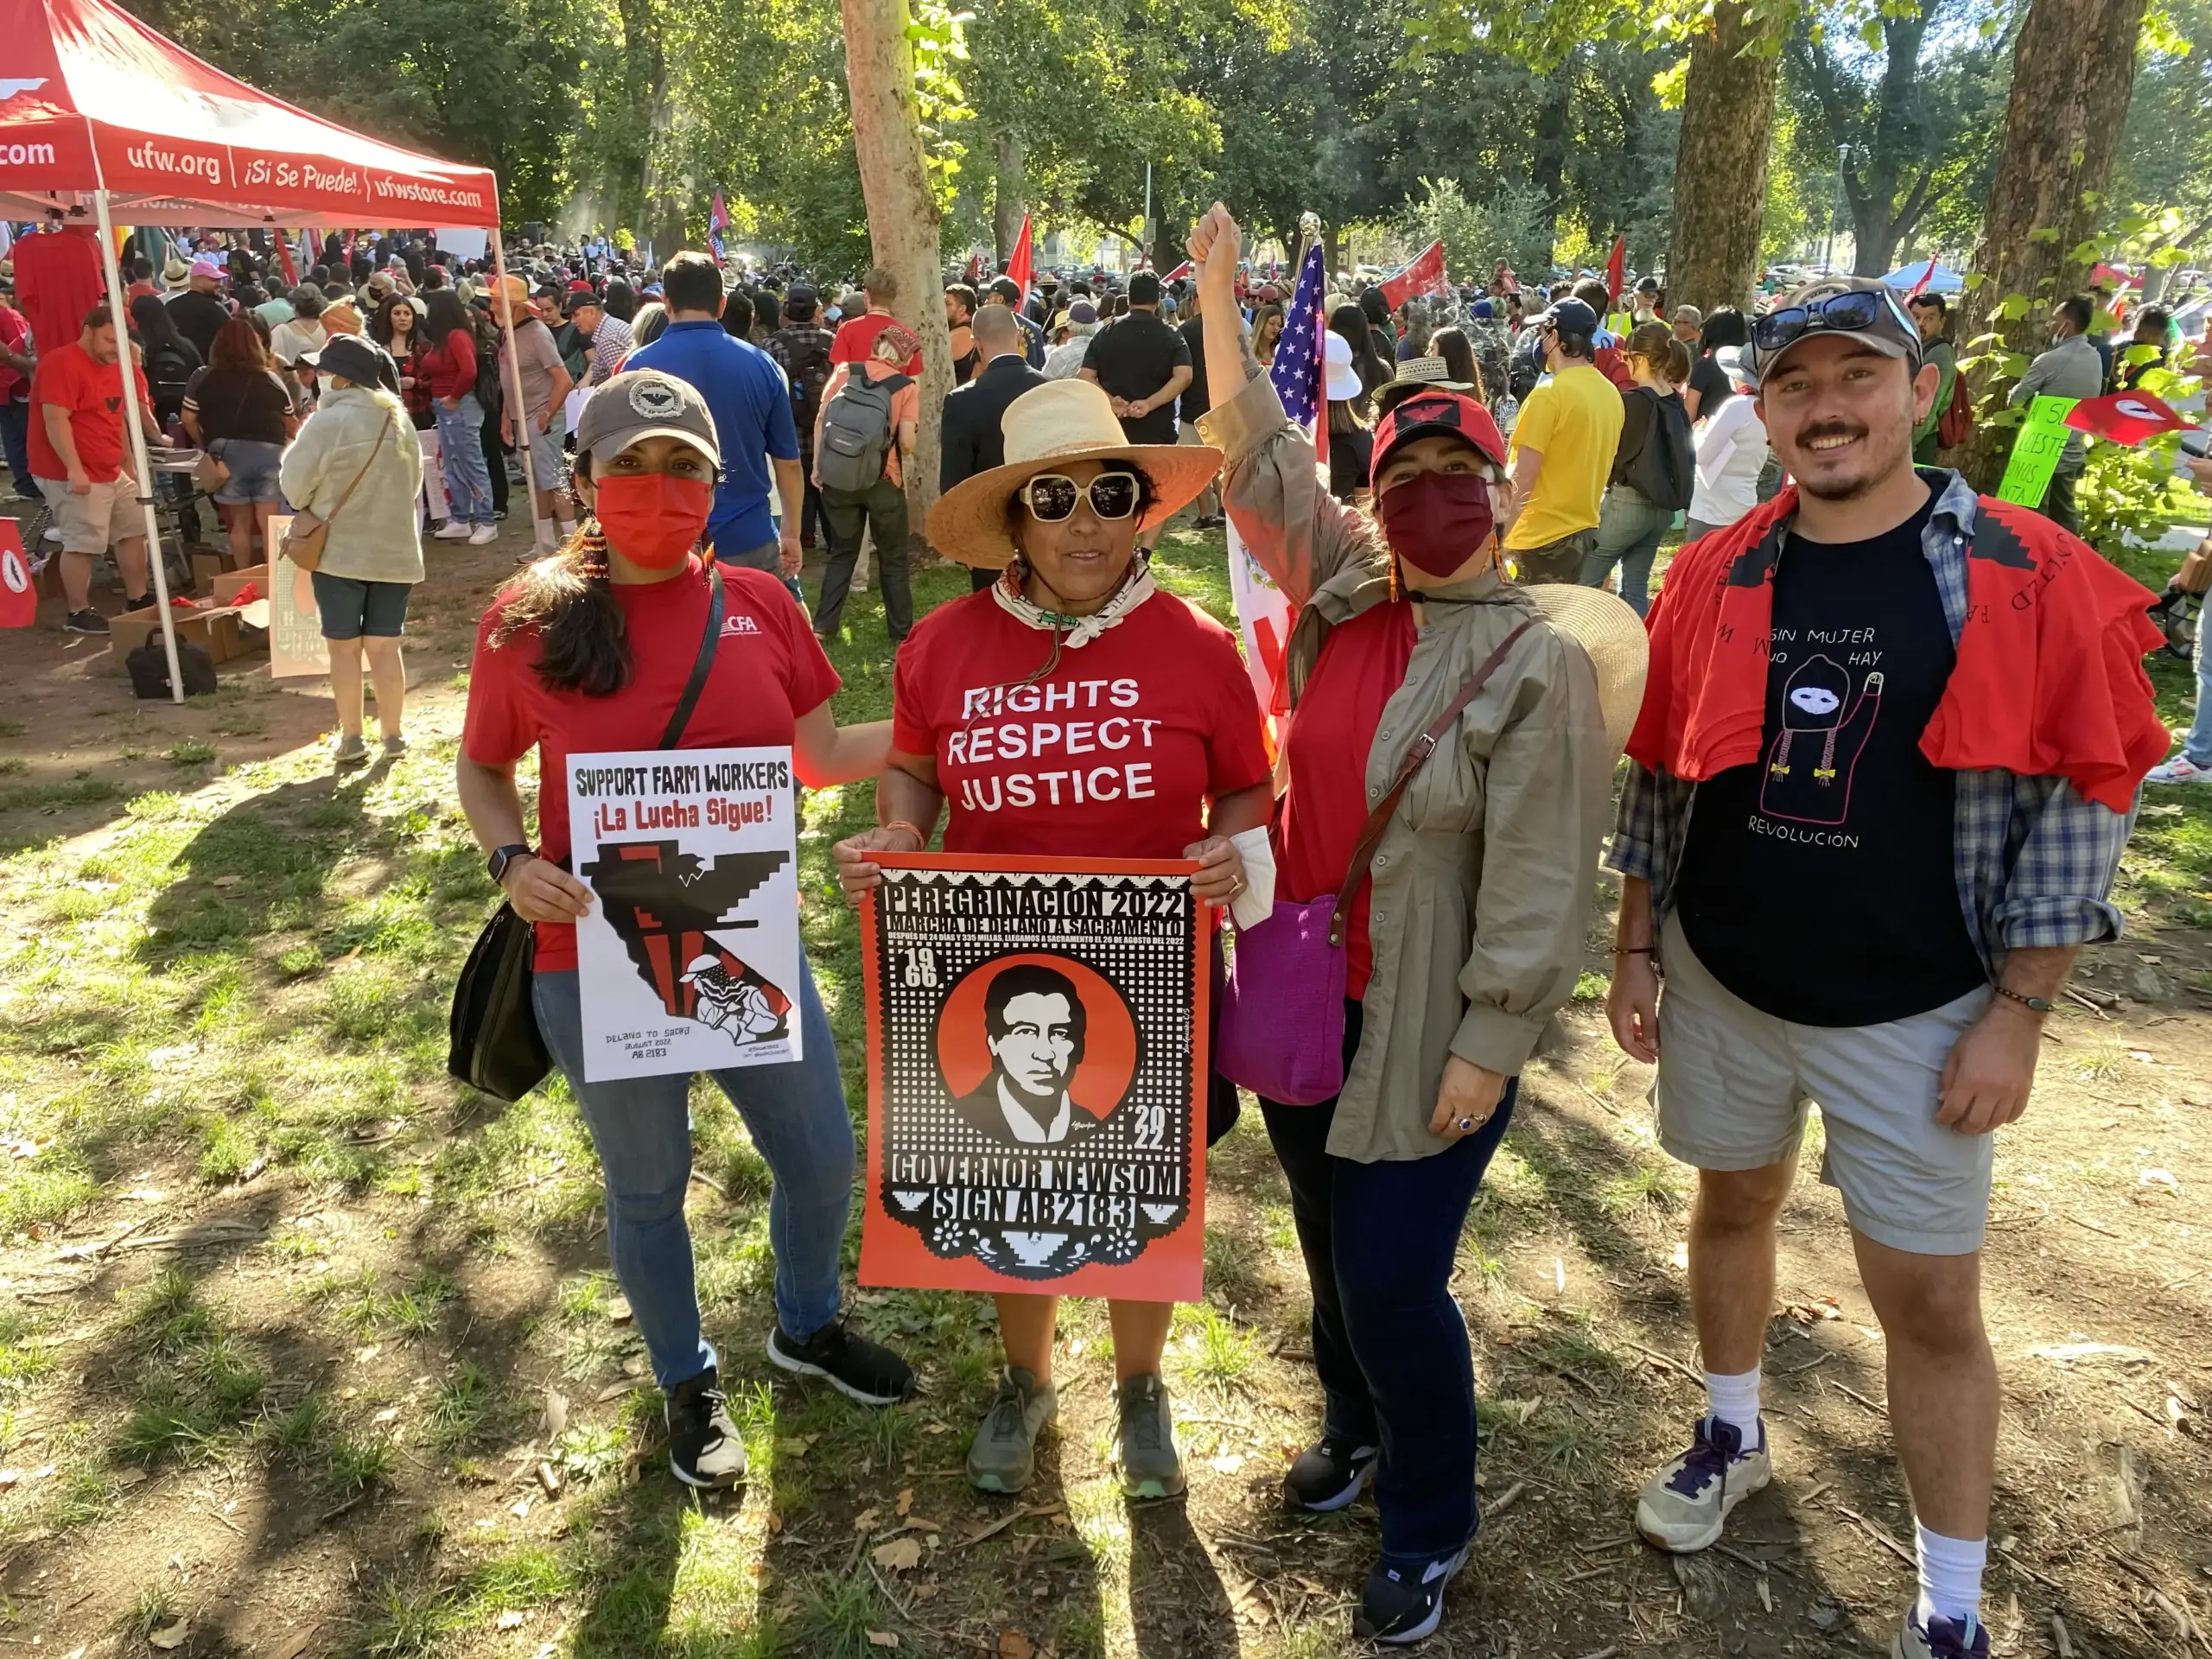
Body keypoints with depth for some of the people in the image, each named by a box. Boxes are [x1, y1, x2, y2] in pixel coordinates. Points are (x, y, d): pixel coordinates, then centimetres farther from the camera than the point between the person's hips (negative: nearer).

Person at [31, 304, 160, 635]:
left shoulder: (112, 366, 15)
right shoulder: (61, 364, -15)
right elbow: (55, 420, -23)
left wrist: (128, 461, 21)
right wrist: (74, 469, -28)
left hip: (110, 472, 10)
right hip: (73, 475, -10)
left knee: (134, 530, 14)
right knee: (82, 544, -9)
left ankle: (137, 600, 23)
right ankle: (78, 614, -1)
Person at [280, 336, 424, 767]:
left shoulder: (327, 422, -15)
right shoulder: (400, 420, 5)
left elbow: (295, 484, -9)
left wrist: (315, 508, 10)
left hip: (341, 550, -5)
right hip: (395, 550, 5)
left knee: (344, 648, 5)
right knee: (385, 647, 9)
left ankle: (351, 739, 9)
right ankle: (392, 735, 12)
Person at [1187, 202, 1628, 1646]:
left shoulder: (1539, 661, -15)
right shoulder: (1345, 593, 2)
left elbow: (1538, 878, -17)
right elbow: (1260, 463, 9)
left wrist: (1492, 1043, -17)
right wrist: (1219, 297, 6)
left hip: (1429, 1029, -6)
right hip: (1304, 998, 6)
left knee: (1395, 1282, 2)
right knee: (1330, 1244, 22)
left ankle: (1430, 1527, 29)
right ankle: (1360, 1427, 49)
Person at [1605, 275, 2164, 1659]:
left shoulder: (2029, 579, -11)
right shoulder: (1715, 578, -2)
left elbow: (2080, 803, -9)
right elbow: (1660, 781, 5)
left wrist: (2017, 1014, -11)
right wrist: (1636, 950, 6)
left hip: (1916, 1014, -3)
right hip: (1723, 984, 3)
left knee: (1932, 1299, 4)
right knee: (1736, 1206, 20)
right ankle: (1734, 1438, 46)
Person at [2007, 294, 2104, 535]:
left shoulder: (2051, 361, -19)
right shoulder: (2096, 359, 4)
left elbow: (2016, 399, -10)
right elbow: (2089, 400, 13)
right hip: (2073, 452, 7)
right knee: (2064, 514, 15)